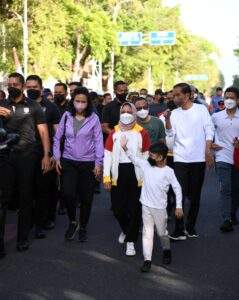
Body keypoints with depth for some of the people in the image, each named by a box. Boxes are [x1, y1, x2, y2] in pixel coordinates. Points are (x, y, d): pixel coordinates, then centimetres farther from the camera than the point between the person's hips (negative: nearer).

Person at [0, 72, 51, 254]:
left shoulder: (33, 106, 3)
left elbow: (43, 131, 2)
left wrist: (46, 155, -8)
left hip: (27, 156, -1)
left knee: (25, 197, 7)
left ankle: (23, 237, 15)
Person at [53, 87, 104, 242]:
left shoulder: (93, 118, -5)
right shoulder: (66, 116, 0)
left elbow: (98, 141, -4)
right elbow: (58, 138, 7)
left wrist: (99, 163, -6)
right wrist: (57, 158, 3)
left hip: (88, 163, -1)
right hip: (68, 161, 1)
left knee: (86, 197, 6)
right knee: (68, 194, -13)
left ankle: (83, 228, 25)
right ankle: (72, 222, 13)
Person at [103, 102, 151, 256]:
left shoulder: (142, 133, -1)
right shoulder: (114, 133, 5)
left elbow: (146, 156, 3)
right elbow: (108, 155, 4)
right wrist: (106, 177, -3)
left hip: (136, 174, -2)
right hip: (118, 174, 2)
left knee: (134, 209, 1)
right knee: (117, 207, 6)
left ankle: (131, 241, 12)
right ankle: (126, 230, 36)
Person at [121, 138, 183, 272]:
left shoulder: (168, 171, -9)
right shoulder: (146, 165, 0)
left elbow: (177, 188, -6)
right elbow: (134, 159, 6)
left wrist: (179, 206, -10)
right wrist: (125, 147, -8)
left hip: (160, 207, -3)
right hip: (146, 206, 3)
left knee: (162, 232, 13)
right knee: (147, 233, 1)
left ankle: (167, 251, 40)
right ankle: (147, 260, 3)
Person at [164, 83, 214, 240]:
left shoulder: (201, 109, 1)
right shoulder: (174, 113, 6)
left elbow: (209, 130, 0)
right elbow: (170, 133, -3)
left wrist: (208, 152, -7)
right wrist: (167, 119, -18)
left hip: (199, 158, -1)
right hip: (180, 159, 1)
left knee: (195, 194, 7)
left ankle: (191, 226, 20)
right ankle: (179, 229, -3)